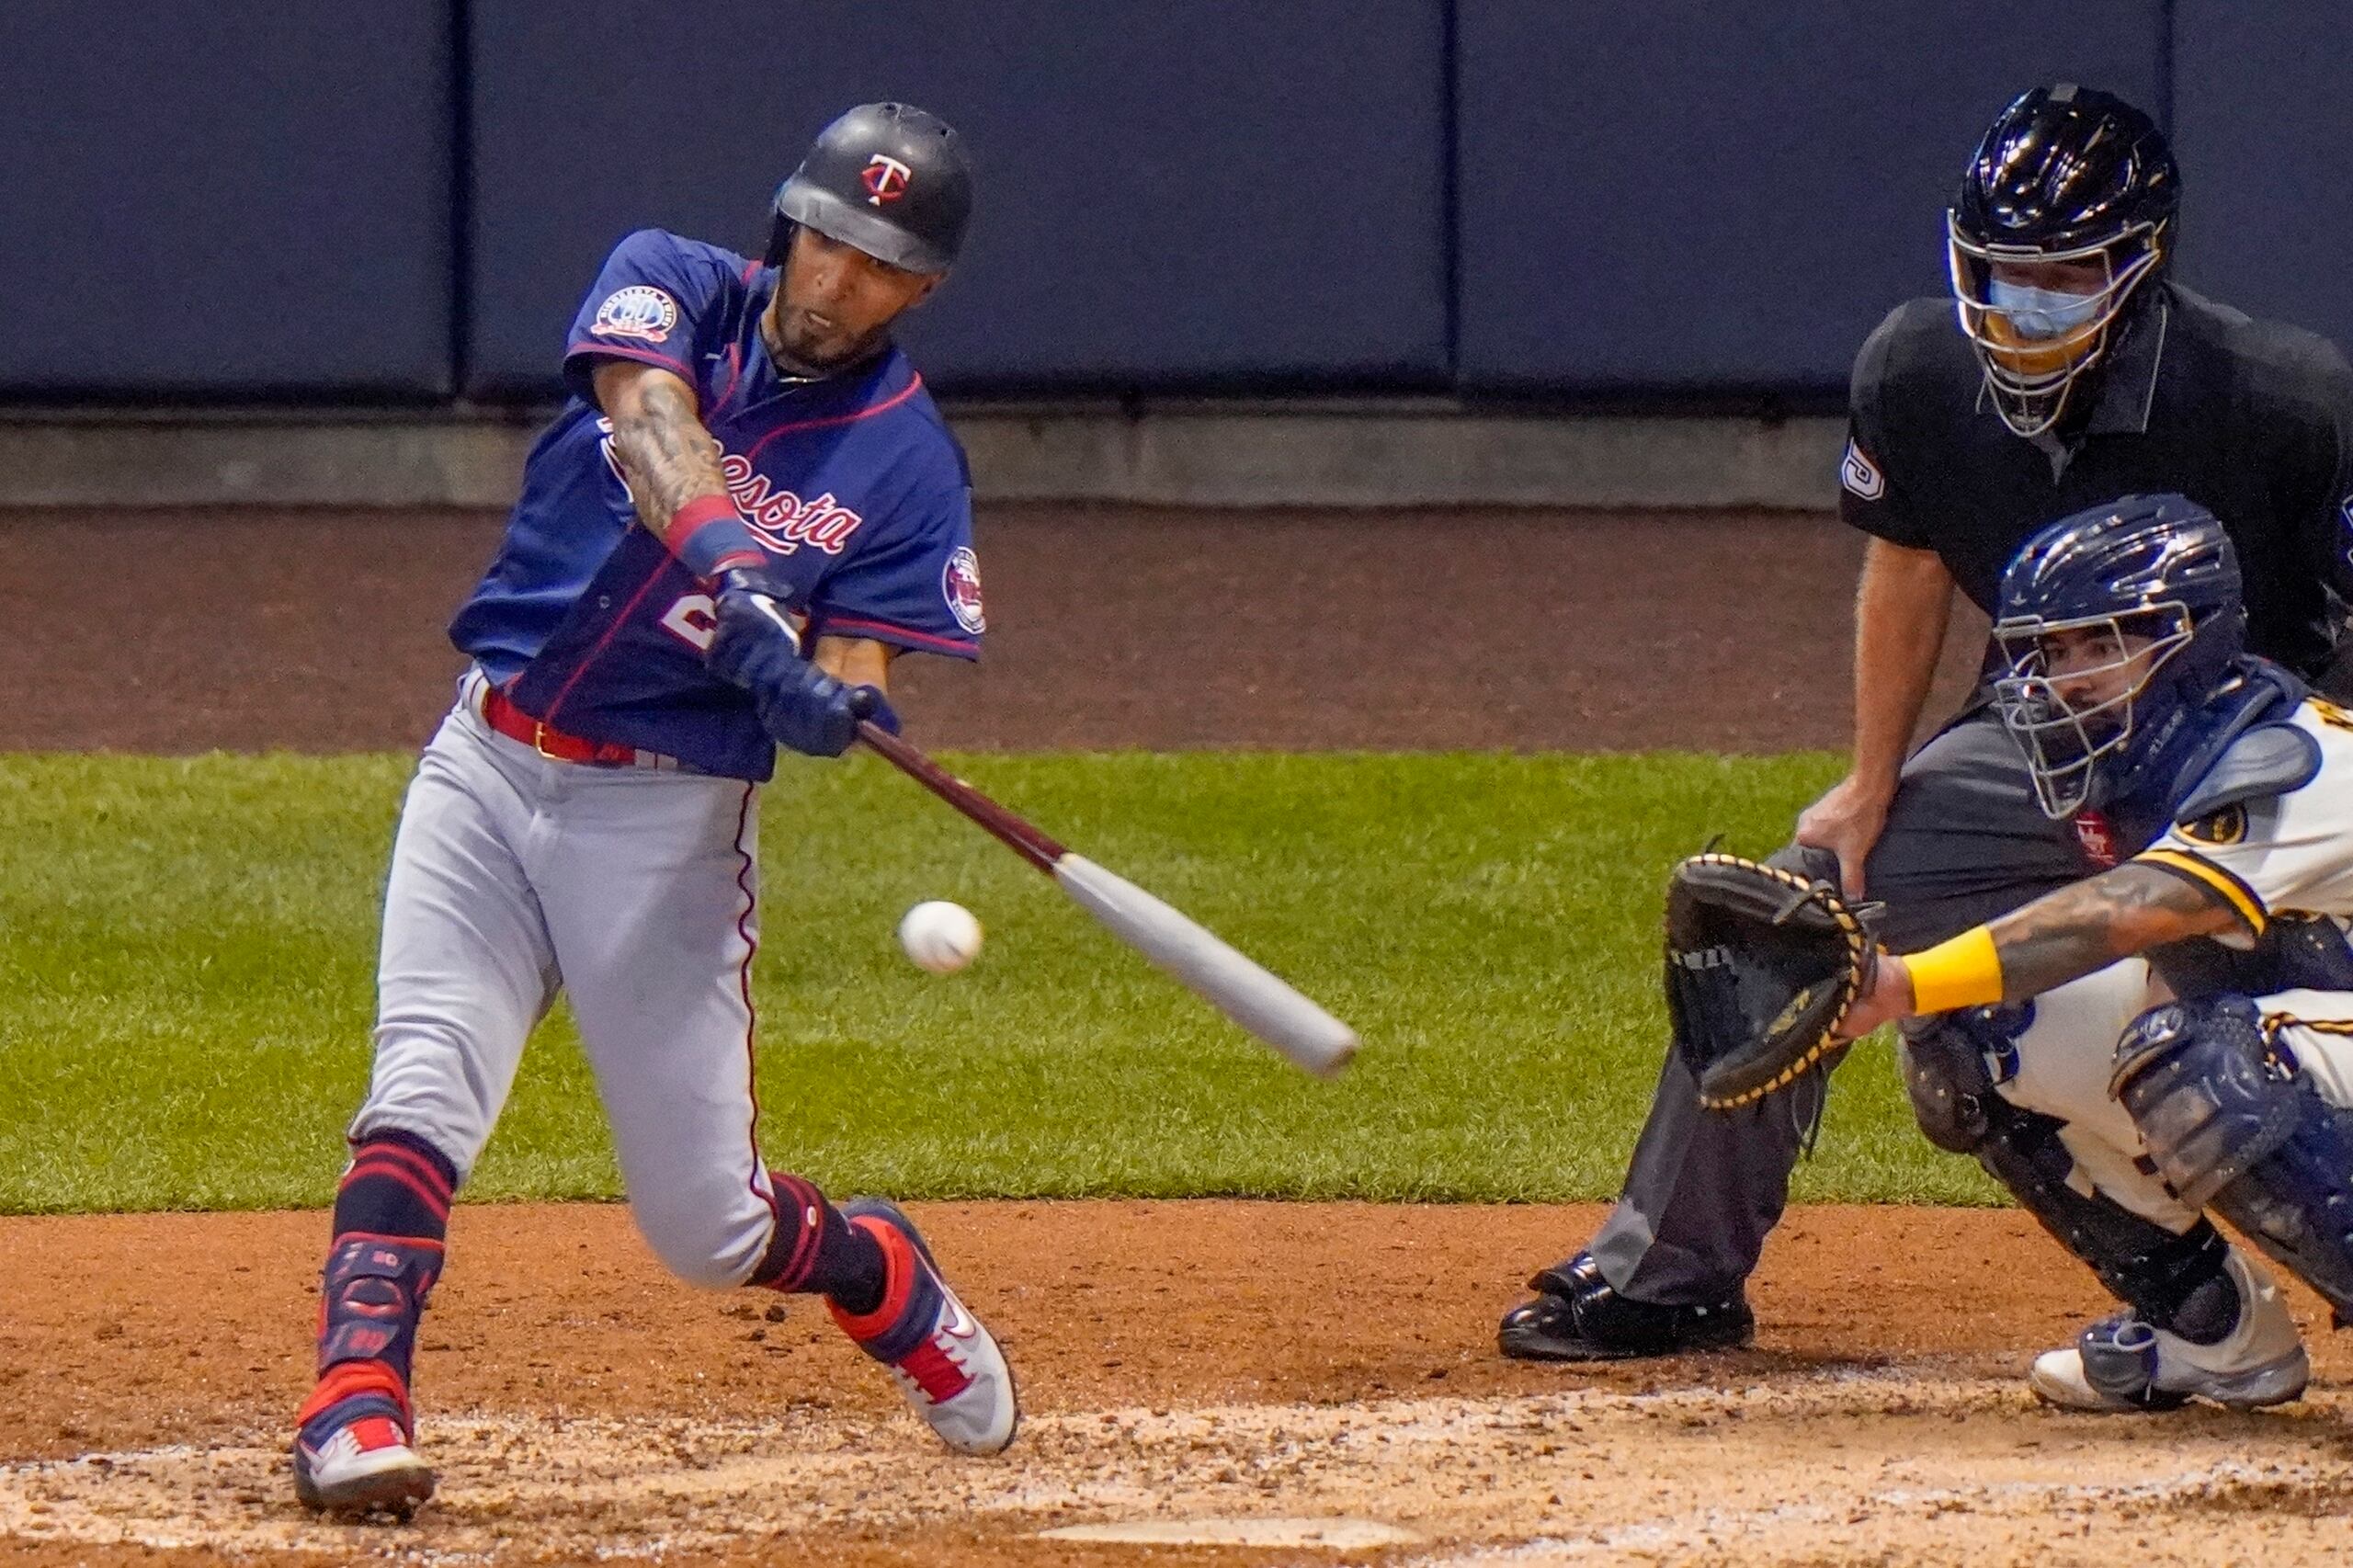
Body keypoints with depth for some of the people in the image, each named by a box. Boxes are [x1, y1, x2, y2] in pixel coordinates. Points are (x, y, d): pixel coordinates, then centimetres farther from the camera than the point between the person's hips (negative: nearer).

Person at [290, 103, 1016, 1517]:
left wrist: (826, 703, -34)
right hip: (491, 765, 1)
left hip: (669, 816, -1)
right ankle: (356, 1400, -26)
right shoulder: (673, 288, 1)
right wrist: (737, 585, -39)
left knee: (704, 1223, 1)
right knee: (424, 1086, -20)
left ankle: (885, 1279, 32)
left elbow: (856, 683, -9)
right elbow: (653, 426, -21)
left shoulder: (909, 462, -1)